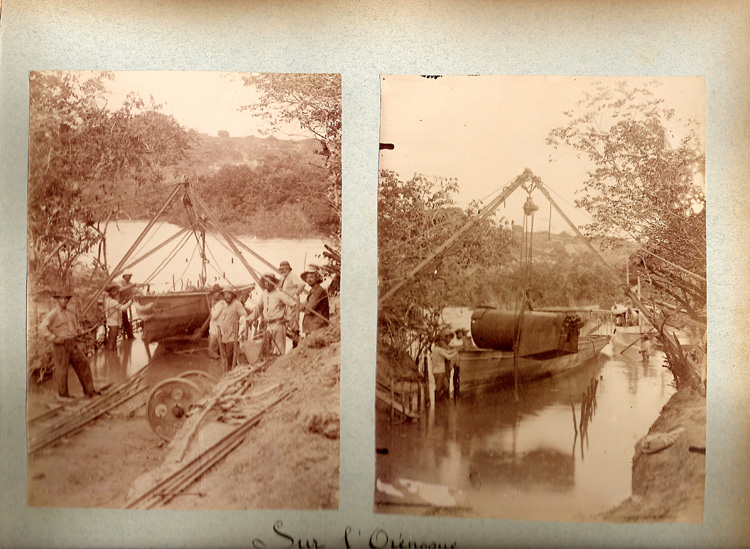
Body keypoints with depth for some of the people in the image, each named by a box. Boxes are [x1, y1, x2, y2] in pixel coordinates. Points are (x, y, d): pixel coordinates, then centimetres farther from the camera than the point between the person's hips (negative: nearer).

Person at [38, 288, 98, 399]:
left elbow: (75, 322, 34)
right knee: (62, 369, 2)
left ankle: (89, 390, 9)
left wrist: (78, 331, 18)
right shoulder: (53, 314, -11)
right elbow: (42, 328, -21)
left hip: (72, 344, 7)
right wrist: (54, 338, -21)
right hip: (61, 345, -7)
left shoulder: (69, 312, 13)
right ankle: (63, 393, 17)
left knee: (83, 363, 3)